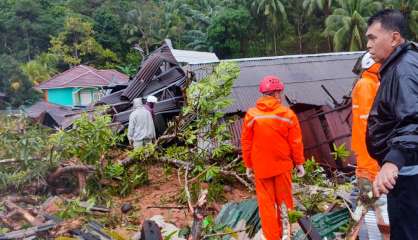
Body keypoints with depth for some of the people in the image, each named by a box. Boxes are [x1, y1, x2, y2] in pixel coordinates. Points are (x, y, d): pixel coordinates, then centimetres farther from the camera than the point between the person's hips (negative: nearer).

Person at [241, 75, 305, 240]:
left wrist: (248, 165, 8)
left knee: (266, 203, 10)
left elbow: (246, 143, -3)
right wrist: (299, 163, 6)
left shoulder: (251, 115, -8)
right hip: (282, 165, 0)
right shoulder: (288, 114, -10)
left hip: (260, 166, 0)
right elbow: (296, 142, -5)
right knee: (284, 201, 15)